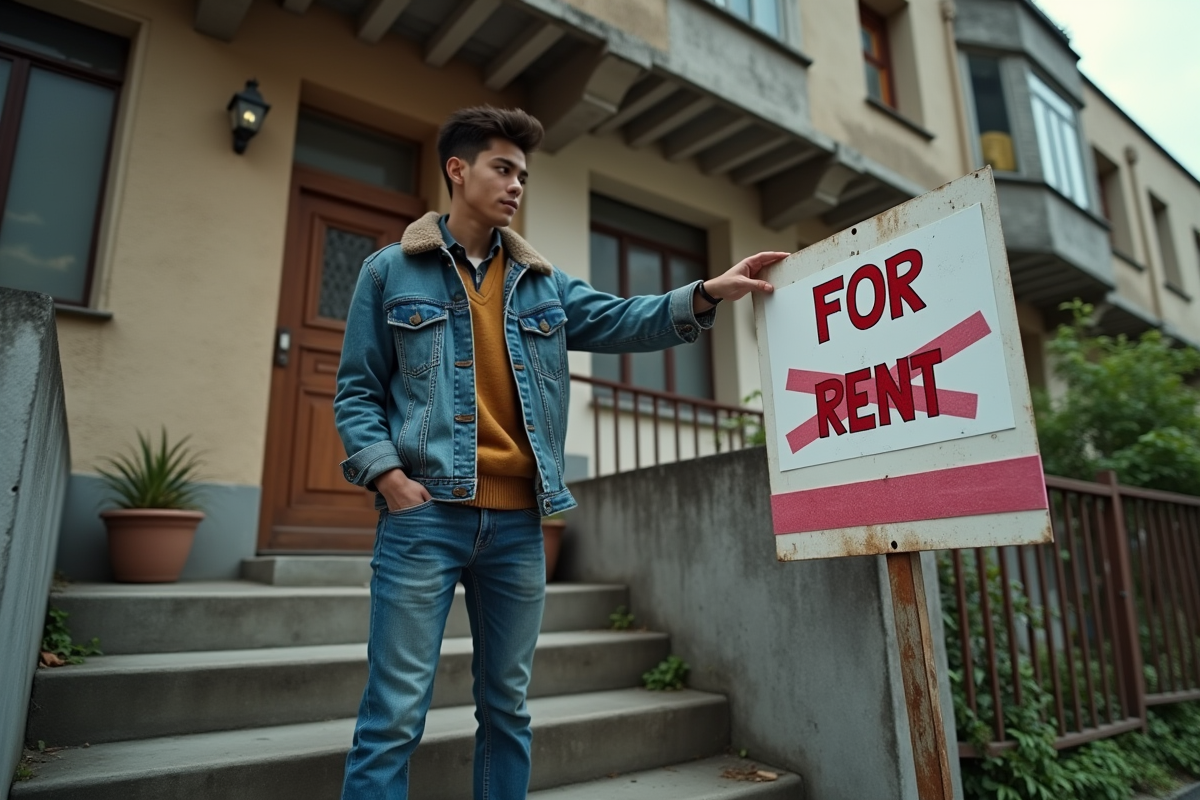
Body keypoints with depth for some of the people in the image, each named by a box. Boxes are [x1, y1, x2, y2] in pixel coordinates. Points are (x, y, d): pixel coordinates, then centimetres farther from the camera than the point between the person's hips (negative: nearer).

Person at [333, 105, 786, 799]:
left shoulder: (543, 284, 15)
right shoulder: (391, 271, 7)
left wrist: (706, 295, -11)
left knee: (508, 711, 14)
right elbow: (358, 389, 4)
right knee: (395, 716, 0)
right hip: (426, 514, -3)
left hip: (519, 521, 4)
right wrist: (386, 471, -11)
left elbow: (621, 322, 4)